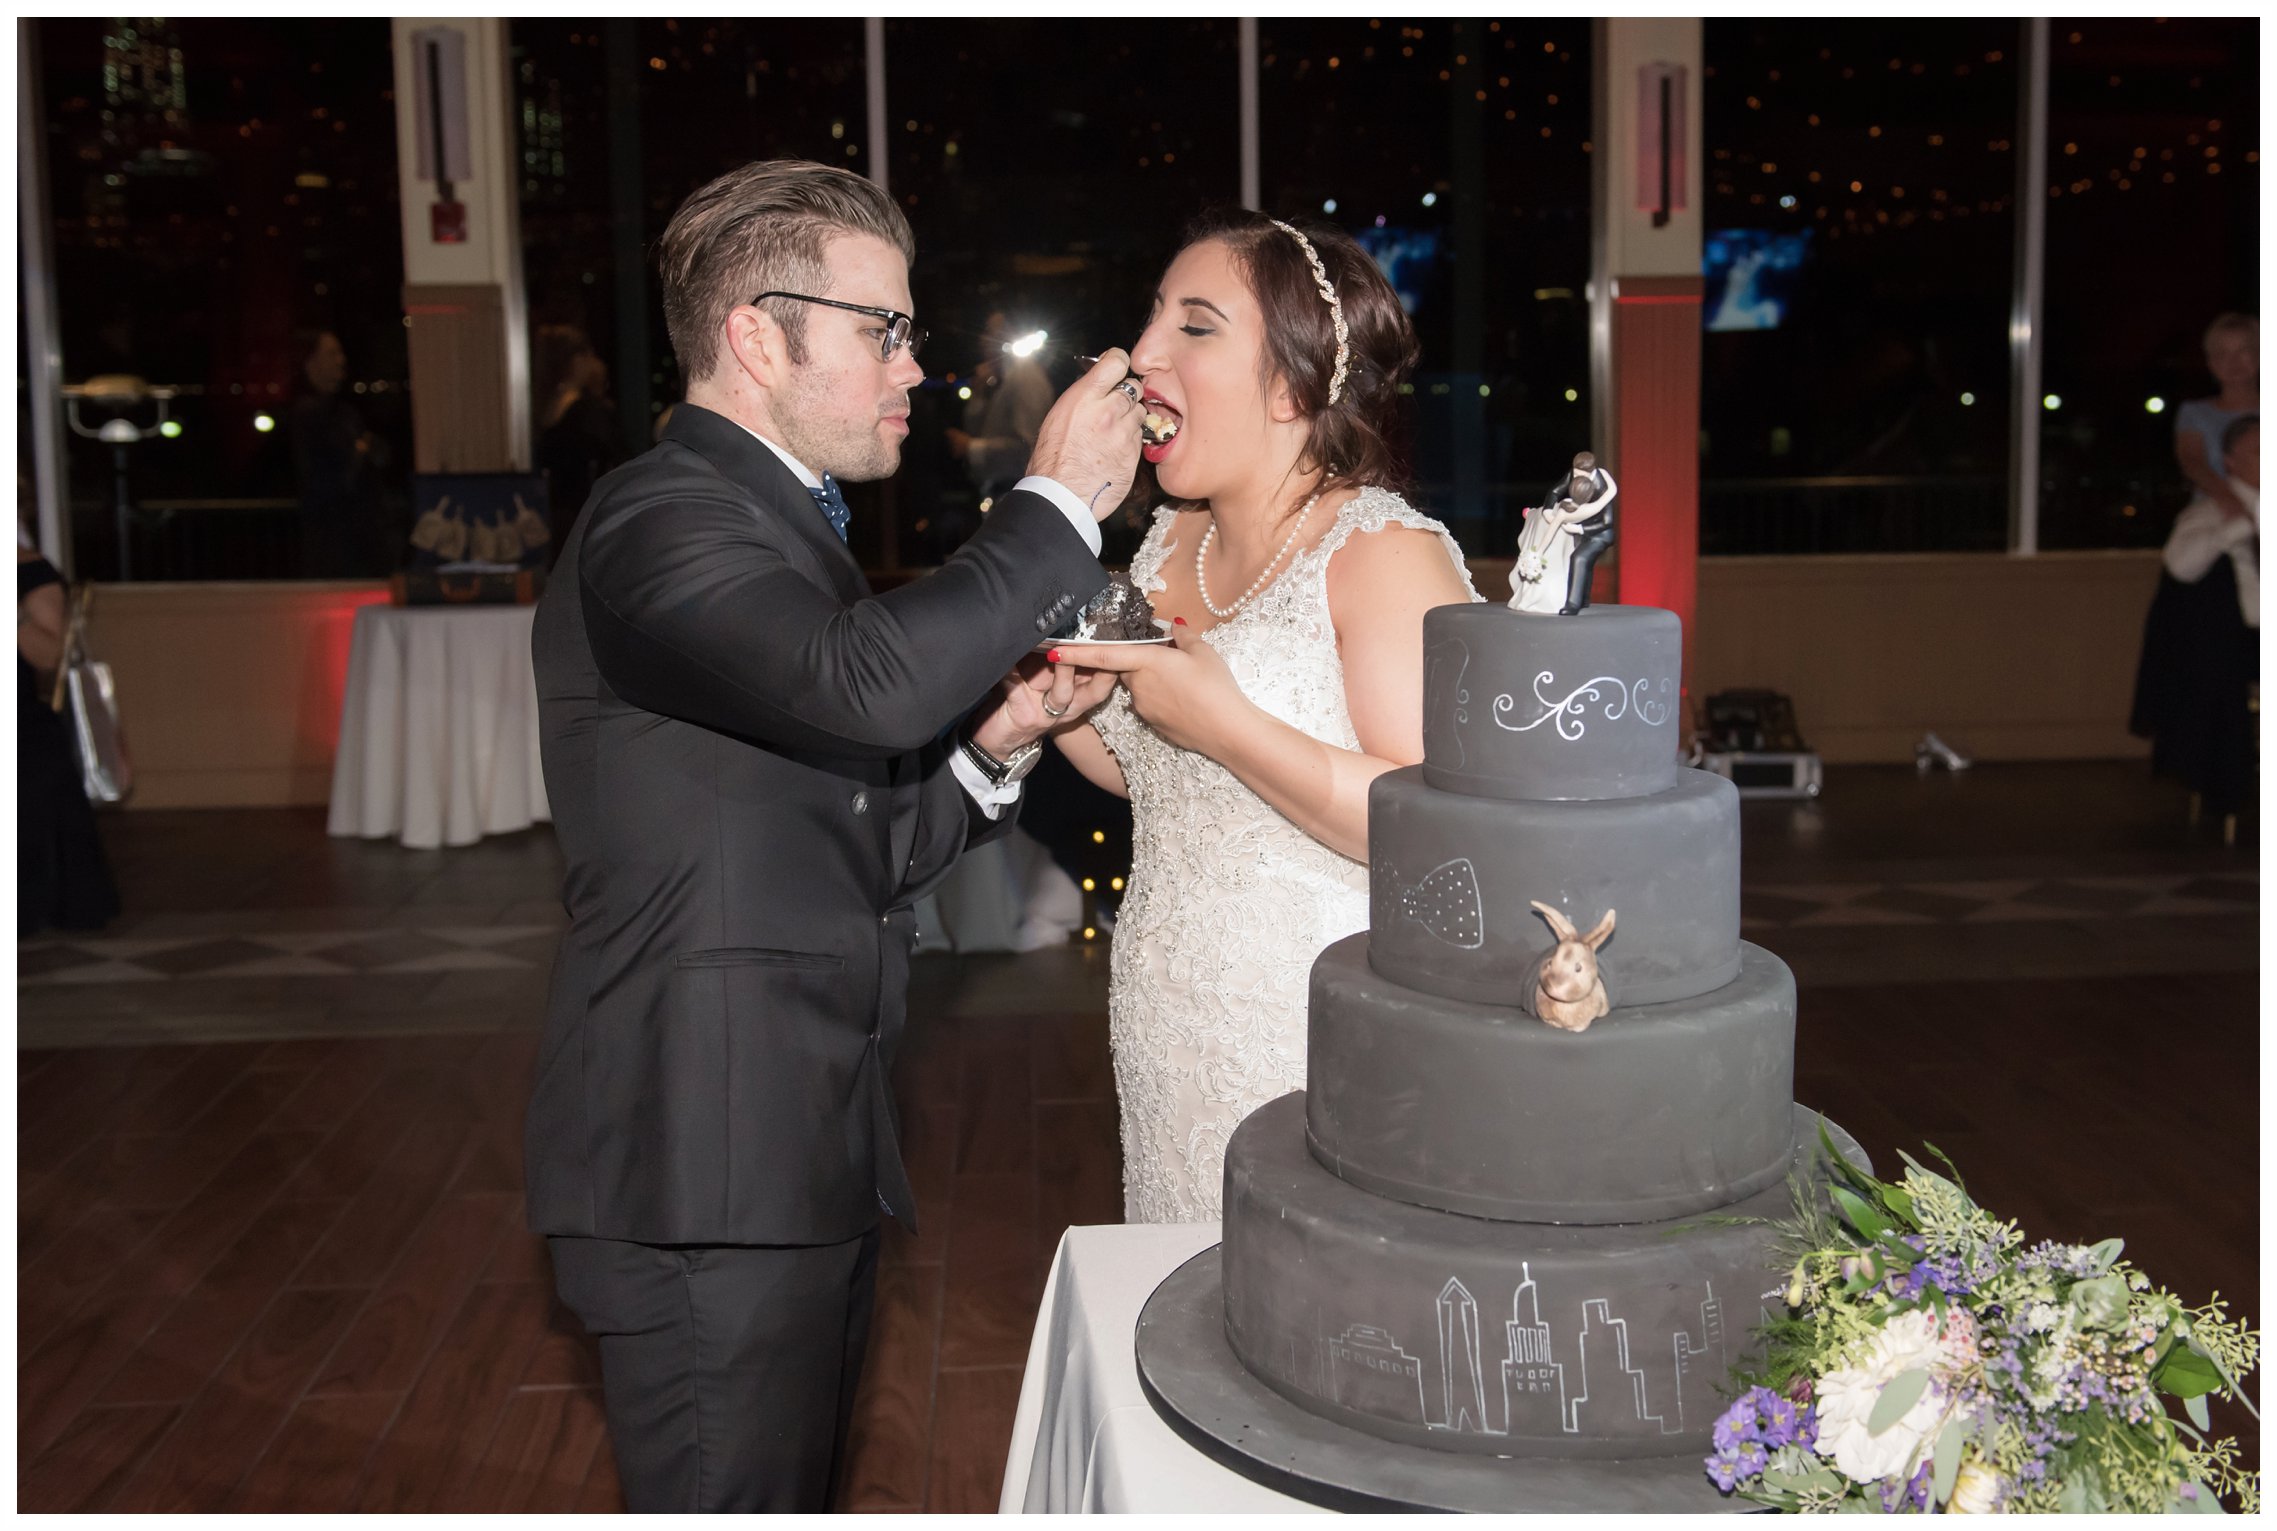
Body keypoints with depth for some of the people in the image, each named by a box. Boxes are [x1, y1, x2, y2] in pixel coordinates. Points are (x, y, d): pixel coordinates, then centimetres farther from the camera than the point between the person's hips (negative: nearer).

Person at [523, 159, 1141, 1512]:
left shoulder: (777, 527, 17)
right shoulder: (662, 522, -15)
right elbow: (868, 680, -34)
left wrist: (990, 751, 0)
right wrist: (1059, 504, -21)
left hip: (810, 1149, 10)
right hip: (706, 1168, -10)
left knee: (797, 1497, 20)